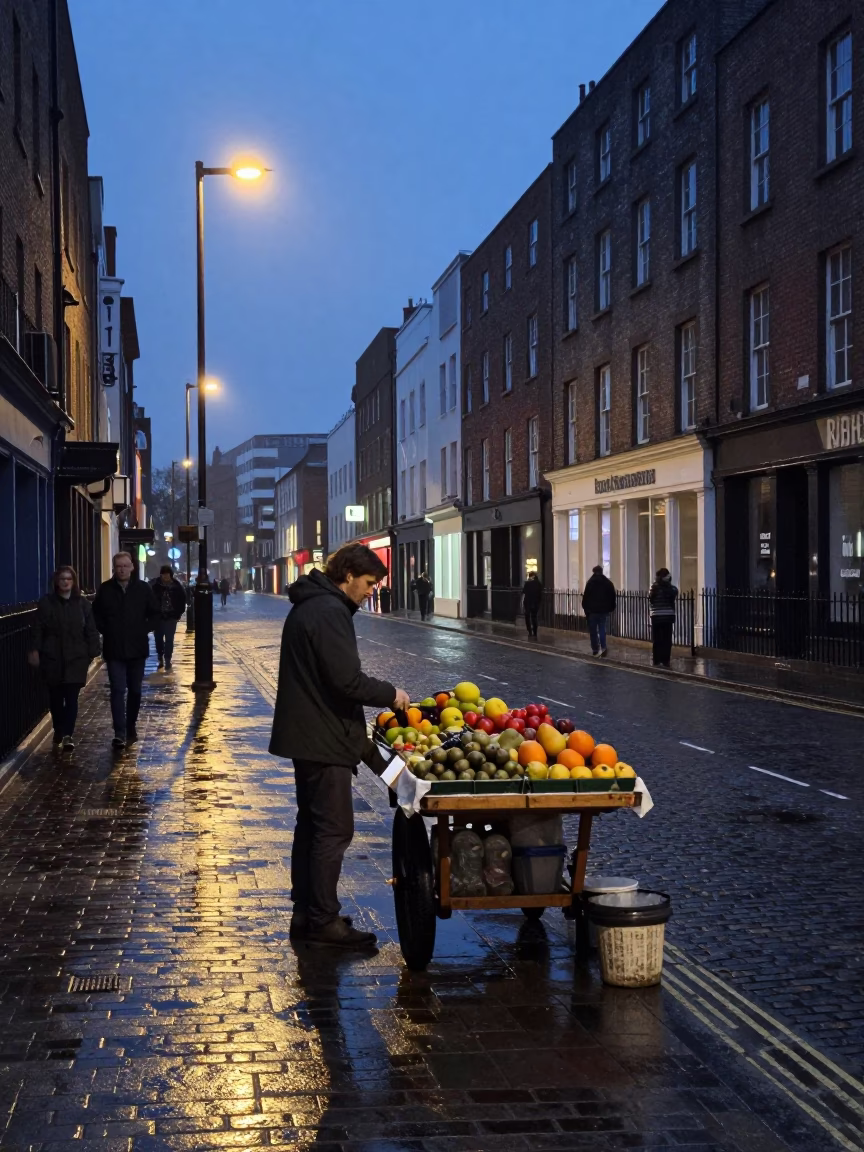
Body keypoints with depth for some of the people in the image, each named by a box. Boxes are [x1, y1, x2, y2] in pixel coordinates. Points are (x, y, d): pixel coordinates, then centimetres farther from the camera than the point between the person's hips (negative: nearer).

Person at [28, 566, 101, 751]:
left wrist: (92, 653, 0)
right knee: (55, 697, 10)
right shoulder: (46, 602, 1)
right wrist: (34, 650, -4)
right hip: (52, 658, 1)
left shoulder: (83, 603, 2)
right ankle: (59, 732, 25)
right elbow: (38, 629, 2)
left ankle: (68, 735, -11)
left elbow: (91, 630, 3)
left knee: (72, 697, -8)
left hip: (76, 658, -1)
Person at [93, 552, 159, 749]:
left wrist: (144, 630, -3)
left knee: (135, 690, 11)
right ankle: (120, 733, -12)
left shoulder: (143, 588, 0)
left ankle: (131, 727, 26)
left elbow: (155, 614, 8)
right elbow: (96, 614, 11)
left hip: (137, 649, 2)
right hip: (114, 650, -1)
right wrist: (105, 631, 0)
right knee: (118, 690, -9)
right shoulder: (105, 589, -1)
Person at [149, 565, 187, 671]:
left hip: (171, 616, -1)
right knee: (158, 638, 11)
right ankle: (160, 658, 30)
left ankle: (167, 661, 0)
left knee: (169, 640, -3)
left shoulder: (177, 586, -5)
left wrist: (180, 613, 0)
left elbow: (182, 599, 4)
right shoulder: (154, 584, -8)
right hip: (157, 616, 1)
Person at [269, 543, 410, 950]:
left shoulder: (309, 606, 16)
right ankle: (322, 920, -1)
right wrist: (390, 694, -10)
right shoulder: (330, 612, -18)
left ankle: (305, 913, 23)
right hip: (323, 739, -11)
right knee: (334, 829, -5)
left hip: (307, 736, 11)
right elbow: (347, 679, -25)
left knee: (312, 825, 15)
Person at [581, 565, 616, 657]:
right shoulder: (608, 582, 5)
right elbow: (612, 596, 6)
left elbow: (586, 597, -9)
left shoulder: (590, 582, -6)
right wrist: (611, 608, 11)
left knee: (593, 630, 5)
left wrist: (585, 608, -2)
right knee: (602, 629, 7)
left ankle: (595, 649, 6)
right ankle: (603, 647, -9)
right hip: (603, 609, 3)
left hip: (592, 610, -3)